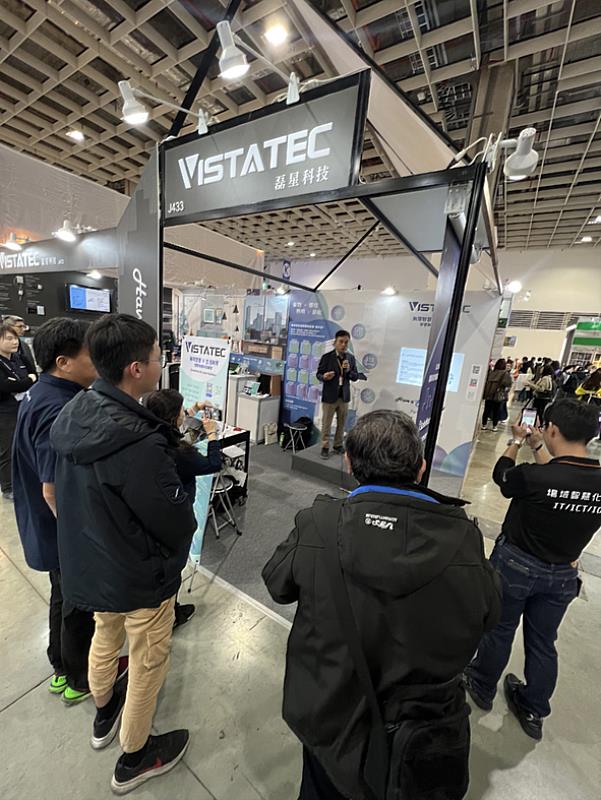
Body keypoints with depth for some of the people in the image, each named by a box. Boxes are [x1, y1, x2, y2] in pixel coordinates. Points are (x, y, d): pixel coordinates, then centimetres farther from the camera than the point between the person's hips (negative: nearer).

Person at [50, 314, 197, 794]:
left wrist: (170, 434, -2)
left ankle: (104, 714, 62)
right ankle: (135, 759, 47)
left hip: (88, 562, 8)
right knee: (148, 662, 20)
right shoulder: (139, 444, -36)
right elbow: (179, 523, -27)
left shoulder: (74, 413, -11)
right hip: (139, 576, -7)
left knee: (105, 635, 33)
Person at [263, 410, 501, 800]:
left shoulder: (318, 524, -29)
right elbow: (489, 613, -5)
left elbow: (277, 584, -9)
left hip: (329, 716, 0)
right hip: (423, 731, 1)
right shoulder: (462, 538, -26)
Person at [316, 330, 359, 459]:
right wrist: (324, 376, -27)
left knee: (341, 424, 15)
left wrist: (348, 370, -17)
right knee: (326, 424, 6)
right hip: (330, 396, -4)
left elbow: (356, 377, 3)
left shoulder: (351, 358, 2)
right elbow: (318, 374, -4)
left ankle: (338, 445, 31)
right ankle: (325, 447, 18)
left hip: (344, 396, 4)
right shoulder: (327, 357, -9)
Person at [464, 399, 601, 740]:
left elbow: (501, 475, -8)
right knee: (543, 642, 24)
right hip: (563, 575, 4)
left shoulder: (533, 476, -31)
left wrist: (518, 441, 8)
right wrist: (538, 447, 13)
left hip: (515, 564, -4)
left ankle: (483, 687, 45)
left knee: (500, 630, 21)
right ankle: (534, 711, 45)